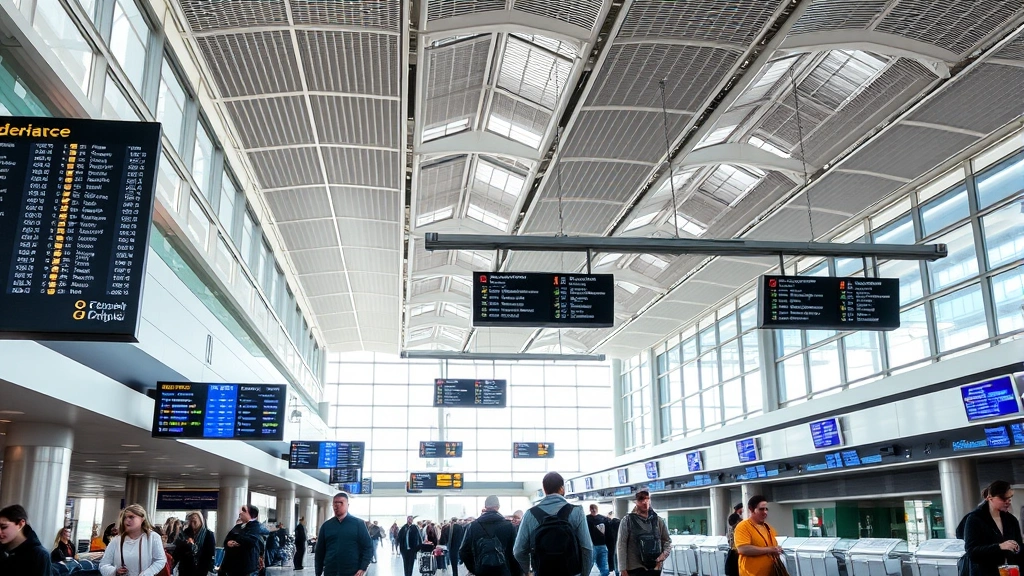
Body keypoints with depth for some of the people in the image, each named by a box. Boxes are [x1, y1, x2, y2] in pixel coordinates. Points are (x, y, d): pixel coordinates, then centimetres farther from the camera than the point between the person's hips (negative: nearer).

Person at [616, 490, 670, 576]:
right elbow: (621, 546, -6)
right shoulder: (628, 520, -3)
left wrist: (664, 554, -6)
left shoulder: (658, 520, 8)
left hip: (654, 569, 4)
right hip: (634, 569, -4)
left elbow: (667, 541, 15)